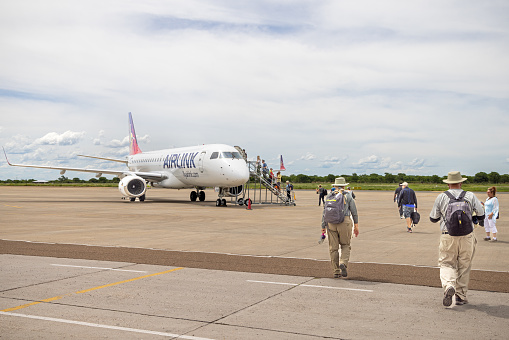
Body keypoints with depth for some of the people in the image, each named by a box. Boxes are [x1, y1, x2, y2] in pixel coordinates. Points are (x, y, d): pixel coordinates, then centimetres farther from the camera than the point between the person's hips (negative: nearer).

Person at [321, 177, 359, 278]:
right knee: (345, 245, 12)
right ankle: (343, 263, -11)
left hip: (331, 223, 2)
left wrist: (323, 226, 10)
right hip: (344, 222, -2)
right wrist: (356, 226, 10)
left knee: (333, 248, 7)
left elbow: (325, 212, 7)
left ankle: (336, 271, 11)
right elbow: (354, 211, 5)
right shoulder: (348, 196, 6)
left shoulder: (329, 196, 10)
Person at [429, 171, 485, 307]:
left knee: (447, 264, 7)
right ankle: (461, 296, 19)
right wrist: (480, 221, 25)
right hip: (467, 237, 1)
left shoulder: (441, 197, 1)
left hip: (448, 237, -1)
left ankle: (448, 286, -20)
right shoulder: (470, 196, 2)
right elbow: (481, 214, 2)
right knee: (464, 266, 13)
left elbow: (433, 218, 5)